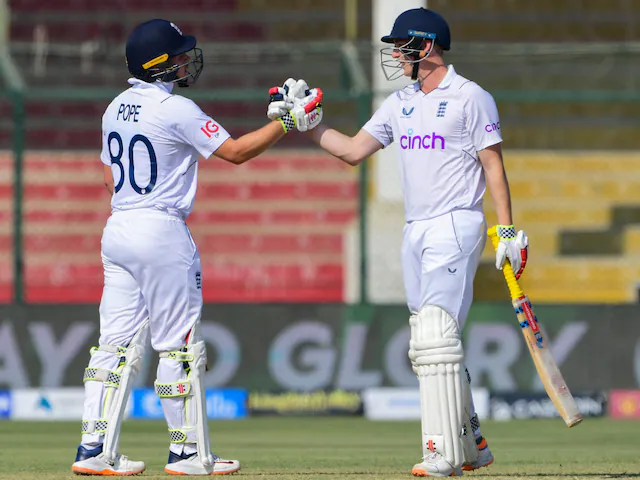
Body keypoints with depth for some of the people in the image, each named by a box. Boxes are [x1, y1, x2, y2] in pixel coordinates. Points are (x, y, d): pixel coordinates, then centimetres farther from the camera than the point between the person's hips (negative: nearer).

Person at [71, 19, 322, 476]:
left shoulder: (116, 109, 11)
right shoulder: (176, 110, -13)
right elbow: (235, 151, -13)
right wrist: (288, 122, -7)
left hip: (117, 230, 7)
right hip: (163, 234, -7)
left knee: (118, 344, 7)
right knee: (180, 347, 0)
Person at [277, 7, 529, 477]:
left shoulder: (471, 98, -5)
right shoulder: (399, 104, 16)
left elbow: (494, 166, -6)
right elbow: (353, 149, 15)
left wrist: (508, 231, -11)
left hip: (457, 226, -8)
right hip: (415, 231, 8)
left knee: (436, 337, -18)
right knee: (427, 346, 7)